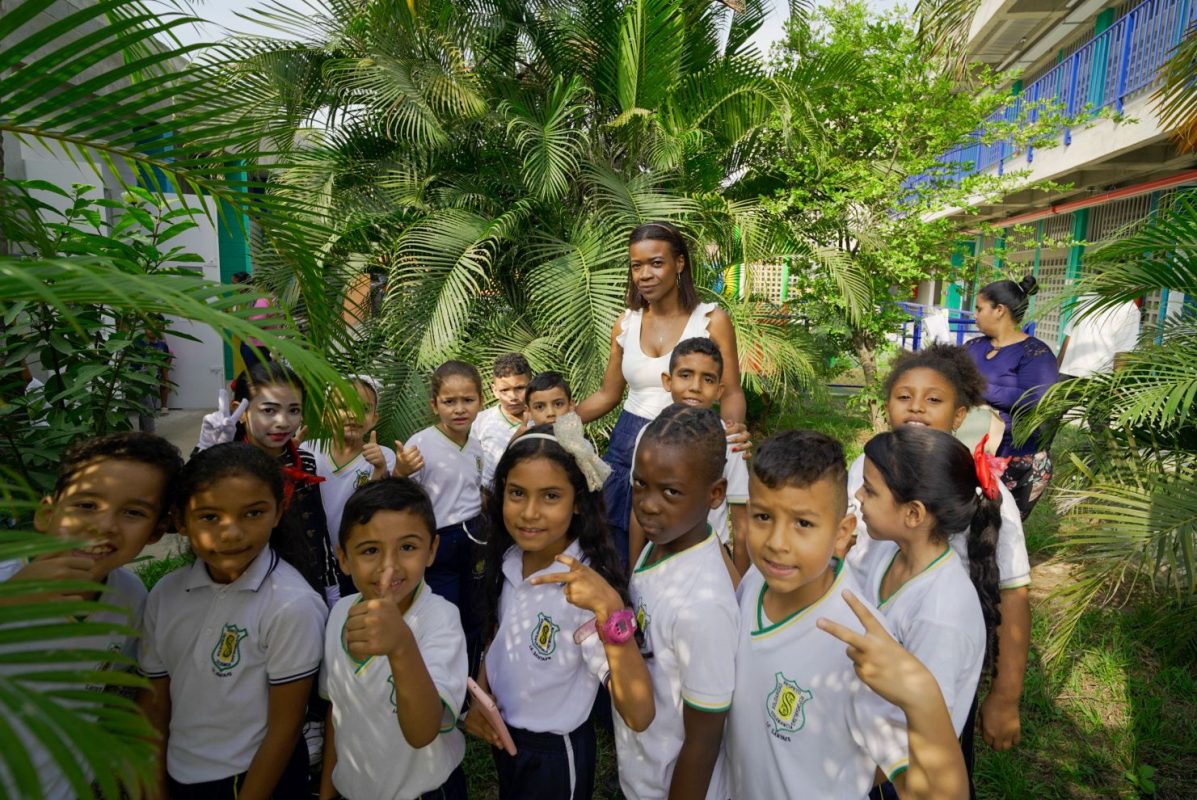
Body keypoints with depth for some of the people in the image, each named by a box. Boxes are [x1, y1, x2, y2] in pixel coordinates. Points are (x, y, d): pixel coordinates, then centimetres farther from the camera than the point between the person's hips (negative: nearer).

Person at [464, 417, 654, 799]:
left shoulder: (585, 587, -30)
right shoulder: (508, 559, -13)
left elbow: (639, 717, -35)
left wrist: (610, 610, -45)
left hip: (555, 754, -5)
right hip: (503, 734, 5)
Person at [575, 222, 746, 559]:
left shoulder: (712, 320, -6)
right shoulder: (625, 325, 3)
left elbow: (731, 392, -4)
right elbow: (607, 395, 11)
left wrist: (734, 429, -25)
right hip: (627, 444, 4)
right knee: (621, 553, 11)